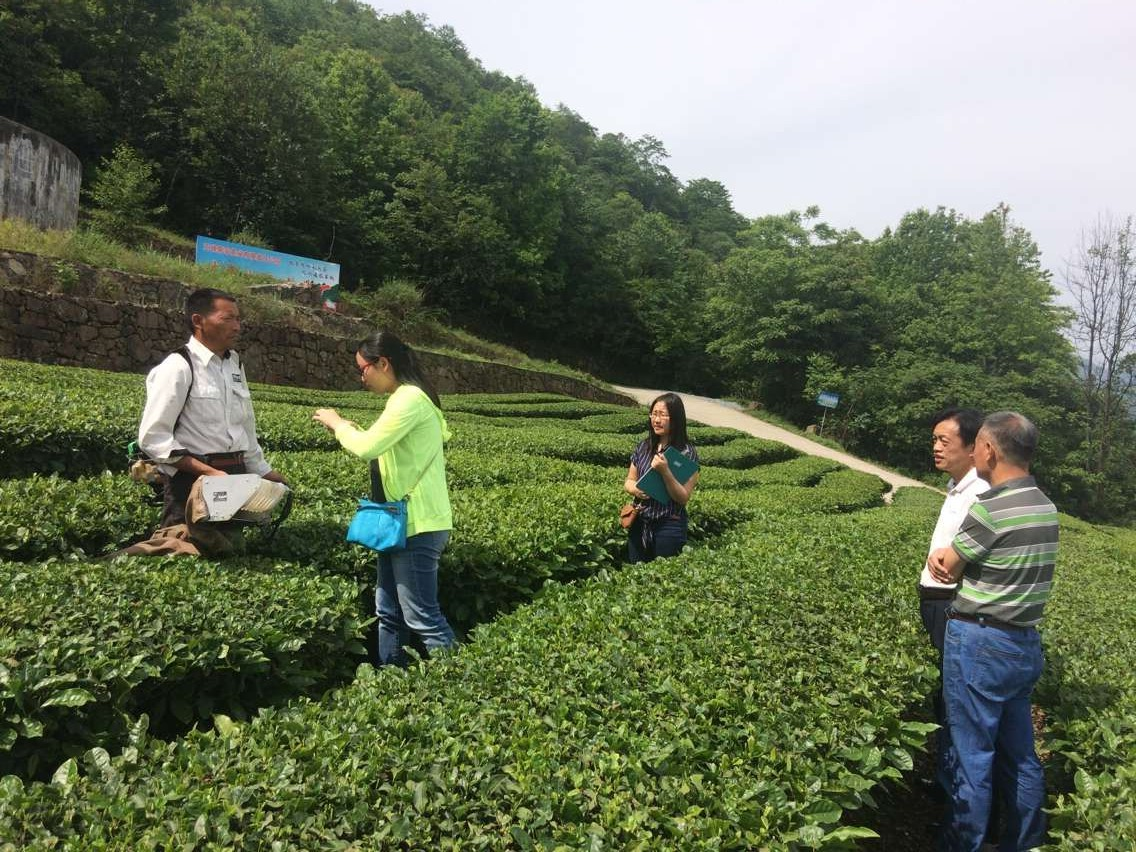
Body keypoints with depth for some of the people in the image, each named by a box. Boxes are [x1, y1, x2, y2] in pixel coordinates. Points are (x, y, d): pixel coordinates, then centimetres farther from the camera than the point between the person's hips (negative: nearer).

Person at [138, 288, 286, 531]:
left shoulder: (235, 364, 9)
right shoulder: (178, 367, -12)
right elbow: (152, 438, -16)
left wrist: (264, 473, 14)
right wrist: (208, 473, -21)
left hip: (234, 478, 7)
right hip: (192, 480, -7)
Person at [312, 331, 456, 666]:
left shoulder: (409, 398, -16)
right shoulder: (407, 397, 16)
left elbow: (369, 447, -22)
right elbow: (383, 447, 17)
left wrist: (337, 424, -5)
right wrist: (349, 430, 6)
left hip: (418, 524, -10)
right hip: (406, 521, 10)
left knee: (422, 616, -4)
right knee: (389, 611, 15)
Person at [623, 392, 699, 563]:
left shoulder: (687, 453, -11)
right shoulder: (644, 446, 3)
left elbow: (683, 498, -14)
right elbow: (628, 481, 11)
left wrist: (665, 471, -27)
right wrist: (635, 489, -11)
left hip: (669, 527, -5)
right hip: (639, 523, 5)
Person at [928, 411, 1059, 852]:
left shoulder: (990, 508, -20)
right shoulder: (1046, 507, 7)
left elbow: (945, 571, -8)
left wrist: (938, 558, 12)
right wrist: (949, 555, 1)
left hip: (980, 644, -8)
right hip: (1025, 645, 8)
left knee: (971, 756, 4)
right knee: (1020, 755, 18)